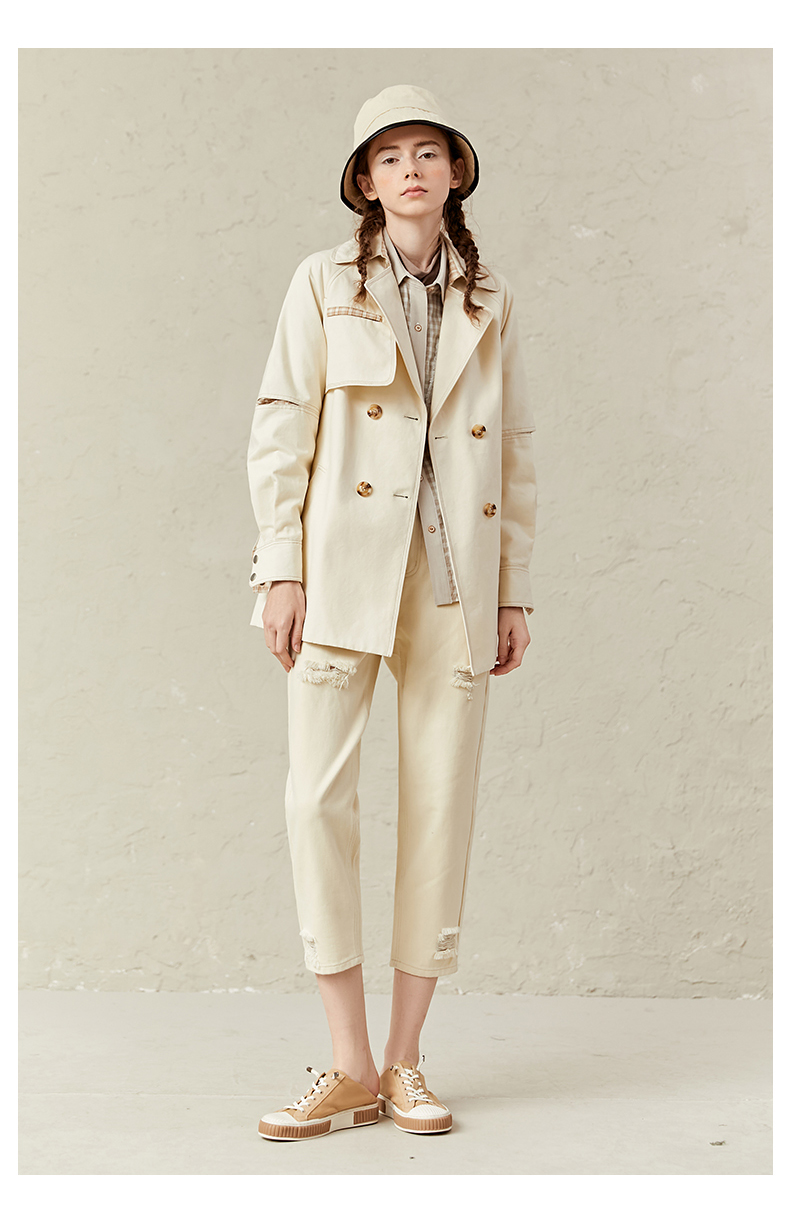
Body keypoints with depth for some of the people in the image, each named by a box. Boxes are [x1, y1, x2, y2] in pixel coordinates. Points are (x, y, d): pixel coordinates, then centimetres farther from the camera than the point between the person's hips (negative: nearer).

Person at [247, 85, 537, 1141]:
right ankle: (349, 1066, 0)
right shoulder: (325, 283, 8)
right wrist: (281, 568, -6)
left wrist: (515, 592, 7)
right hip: (345, 567, -2)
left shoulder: (490, 305, 14)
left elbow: (517, 455, 13)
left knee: (441, 807, 0)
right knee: (318, 795, -10)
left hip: (455, 578, 2)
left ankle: (405, 1064, 10)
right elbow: (281, 429, 3)